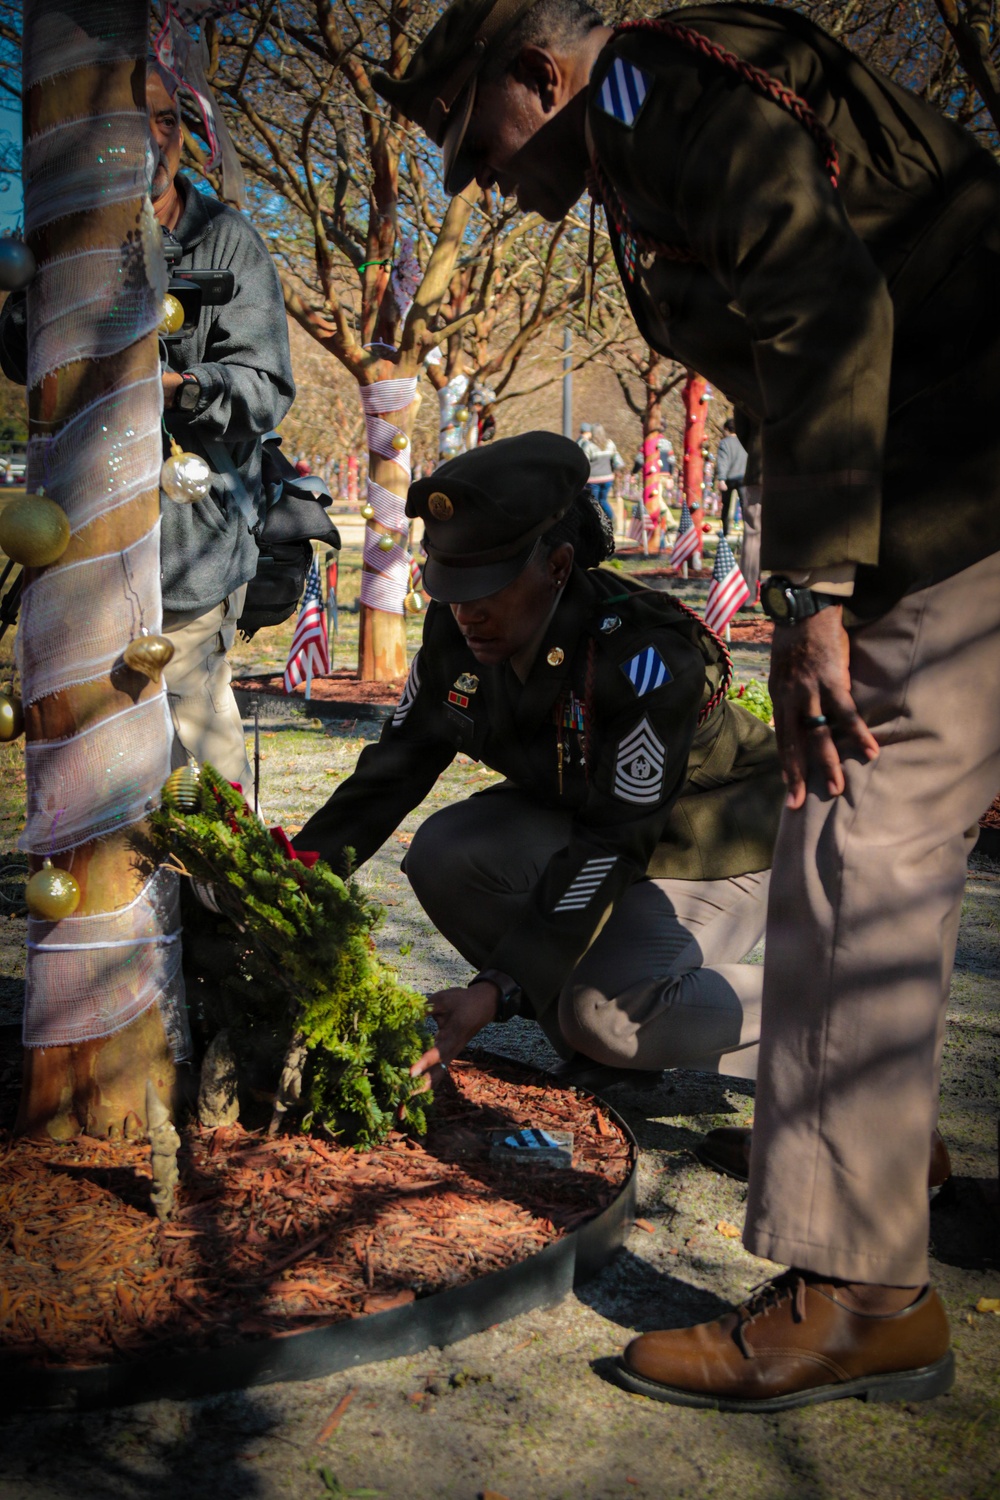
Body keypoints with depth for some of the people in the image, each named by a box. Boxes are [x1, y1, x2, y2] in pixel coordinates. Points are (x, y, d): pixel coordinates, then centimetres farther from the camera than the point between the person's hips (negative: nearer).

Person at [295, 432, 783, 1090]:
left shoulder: (649, 660, -35)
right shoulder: (459, 633, -14)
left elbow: (613, 846, -33)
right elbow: (394, 769, -5)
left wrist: (497, 991, -38)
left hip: (719, 844, -7)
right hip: (576, 818, 7)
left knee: (607, 1013, -28)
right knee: (444, 855, -21)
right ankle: (589, 1040, -3)